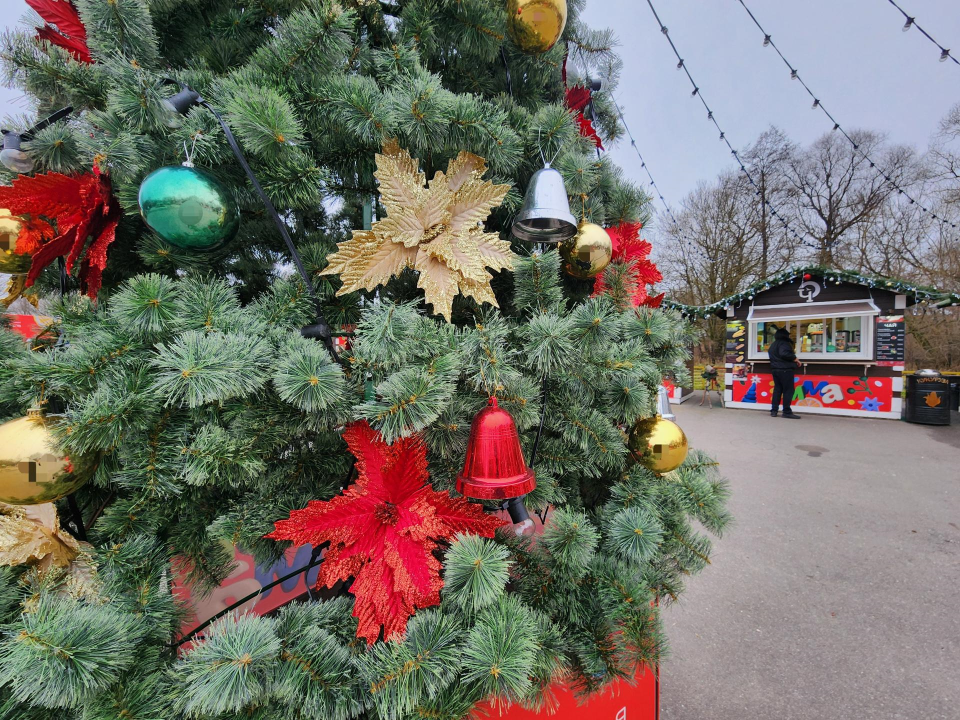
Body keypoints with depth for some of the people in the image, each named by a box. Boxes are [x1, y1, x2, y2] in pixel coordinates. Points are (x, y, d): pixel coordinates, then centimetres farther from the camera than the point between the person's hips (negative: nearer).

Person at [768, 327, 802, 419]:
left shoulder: (773, 345, 18)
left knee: (777, 389, 11)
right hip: (785, 369, -8)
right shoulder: (784, 343, -11)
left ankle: (774, 410, 10)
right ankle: (787, 412, -3)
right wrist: (795, 359, -17)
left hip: (775, 369, 9)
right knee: (788, 390, -4)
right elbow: (784, 354, -26)